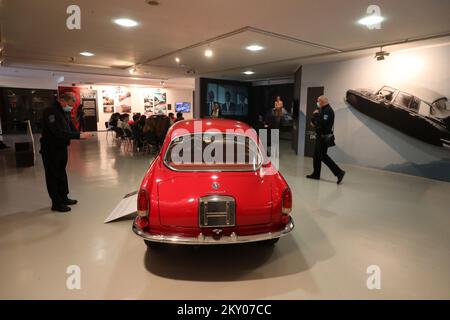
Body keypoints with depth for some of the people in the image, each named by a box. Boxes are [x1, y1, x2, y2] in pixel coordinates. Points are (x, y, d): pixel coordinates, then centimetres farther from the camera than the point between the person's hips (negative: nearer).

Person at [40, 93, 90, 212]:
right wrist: (79, 135, -30)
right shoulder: (50, 112, -20)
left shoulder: (63, 113, 10)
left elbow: (71, 129, 8)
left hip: (61, 148, 9)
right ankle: (56, 203, 8)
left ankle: (63, 198, 30)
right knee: (53, 176, 0)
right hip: (51, 150, -9)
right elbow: (58, 132, -30)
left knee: (62, 174, 17)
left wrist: (81, 134, -12)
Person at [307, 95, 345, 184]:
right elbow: (314, 122, 20)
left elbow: (323, 123, -28)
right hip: (320, 137, 10)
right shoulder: (323, 110, 15)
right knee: (317, 155, 14)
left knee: (323, 156, -9)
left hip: (324, 137, -10)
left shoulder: (328, 111, -16)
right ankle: (316, 174, 23)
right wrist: (314, 122, 0)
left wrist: (317, 114, -19)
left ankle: (339, 172, -6)